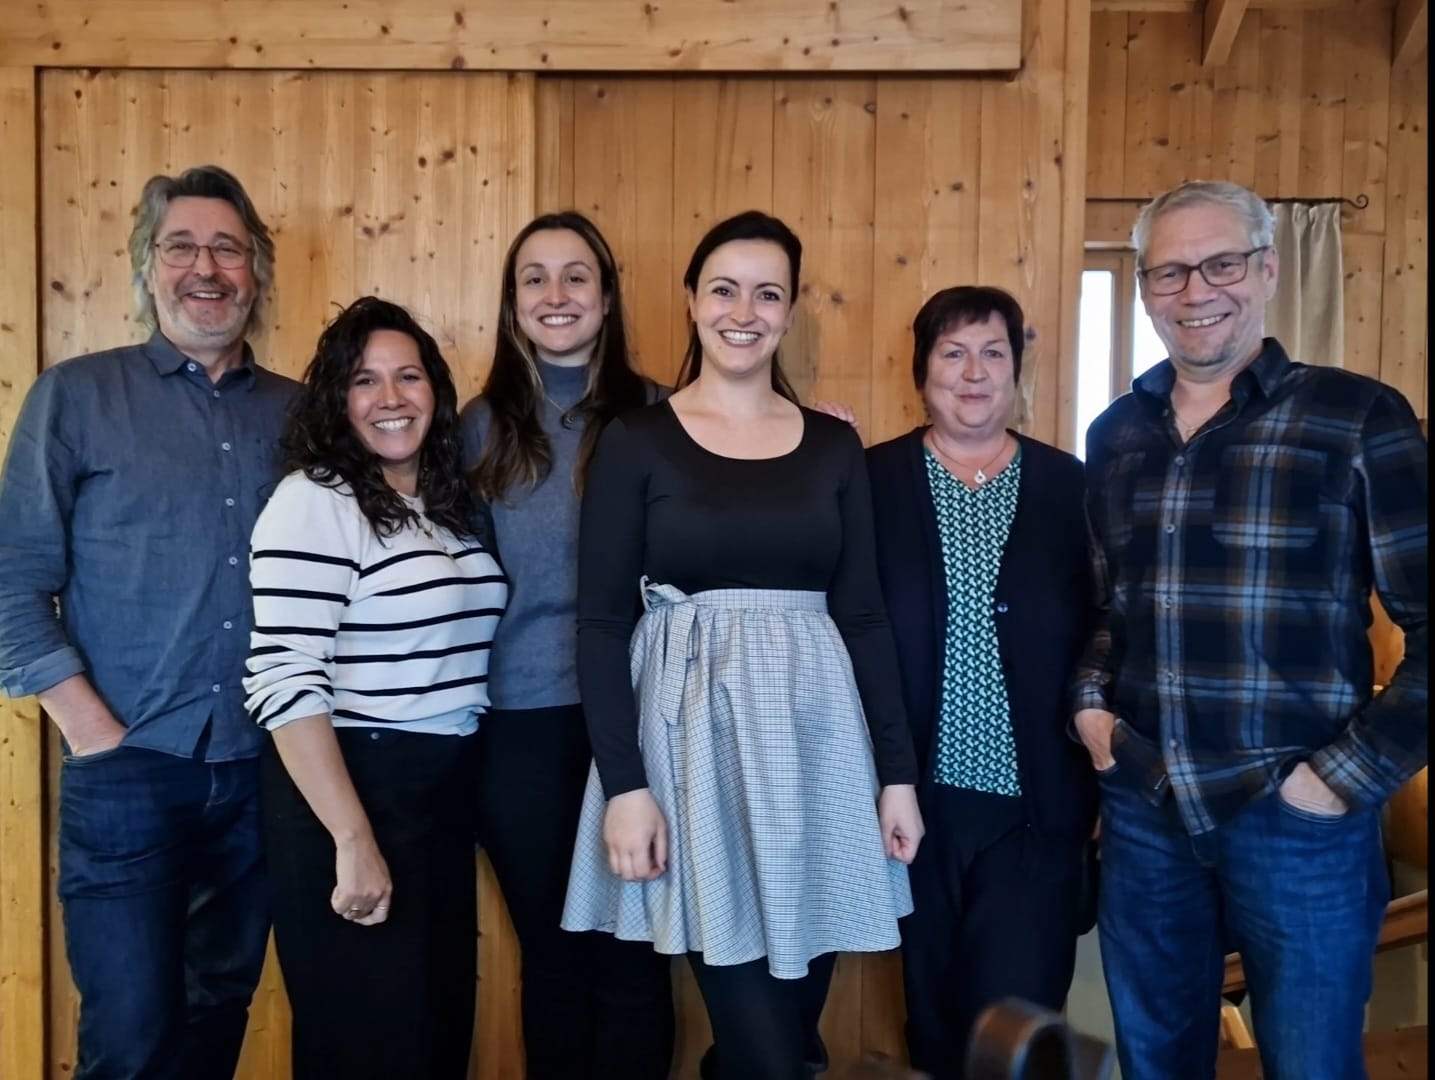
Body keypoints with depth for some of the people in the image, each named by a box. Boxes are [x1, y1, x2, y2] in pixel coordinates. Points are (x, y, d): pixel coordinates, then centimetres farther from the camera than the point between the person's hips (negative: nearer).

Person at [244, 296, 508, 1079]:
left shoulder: (451, 502, 9)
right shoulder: (314, 502, -14)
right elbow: (286, 685, -21)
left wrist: (457, 791, 12)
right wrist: (353, 839, -23)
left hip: (446, 790, 7)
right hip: (347, 789, -7)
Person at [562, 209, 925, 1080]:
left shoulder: (834, 444, 8)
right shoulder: (636, 440, -1)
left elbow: (863, 614, 9)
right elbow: (601, 622, -4)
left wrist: (898, 772, 5)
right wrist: (624, 784, -12)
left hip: (814, 728, 4)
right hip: (691, 729, -3)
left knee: (800, 1006, 13)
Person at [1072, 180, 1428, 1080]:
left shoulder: (1358, 417, -7)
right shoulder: (1116, 433, 7)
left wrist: (1352, 772, -12)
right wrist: (1089, 701, 4)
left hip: (1296, 814, -4)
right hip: (1142, 807, 4)